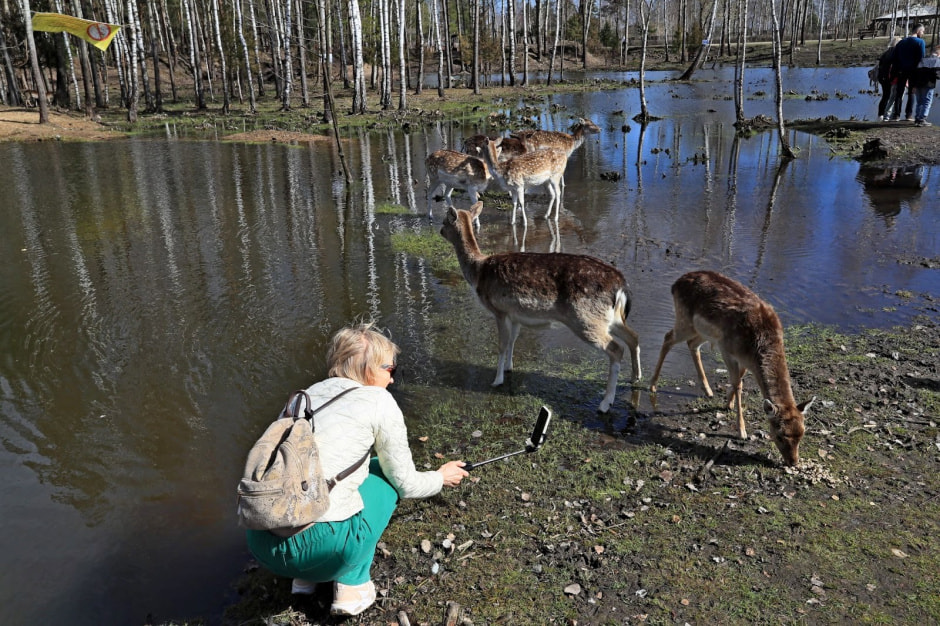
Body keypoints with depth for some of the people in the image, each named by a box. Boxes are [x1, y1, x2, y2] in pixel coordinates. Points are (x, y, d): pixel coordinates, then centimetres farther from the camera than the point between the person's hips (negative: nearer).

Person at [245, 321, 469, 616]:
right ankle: (352, 583, 14)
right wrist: (441, 477, 32)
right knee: (386, 474, 18)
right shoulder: (378, 401, 2)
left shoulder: (307, 395, 18)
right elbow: (406, 484, 9)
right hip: (323, 544, -6)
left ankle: (305, 577, 22)